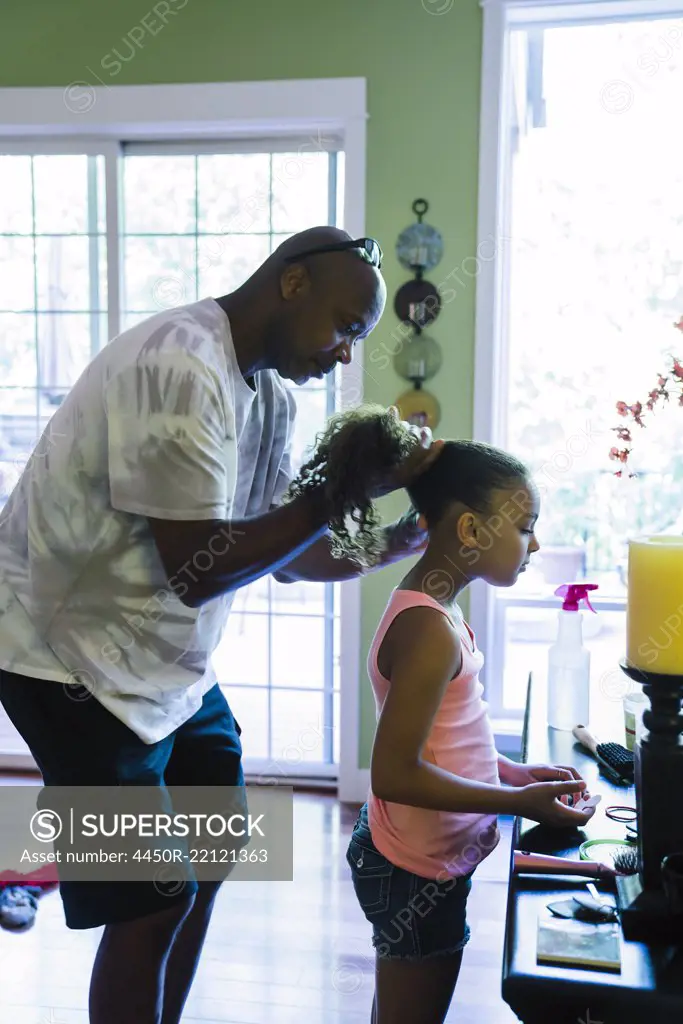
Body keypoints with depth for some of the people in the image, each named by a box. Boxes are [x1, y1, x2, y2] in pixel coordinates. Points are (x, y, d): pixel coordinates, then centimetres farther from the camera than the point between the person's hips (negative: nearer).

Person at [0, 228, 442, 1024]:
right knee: (153, 899, -3)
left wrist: (398, 544, -4)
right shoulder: (180, 368, -25)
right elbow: (198, 568, -29)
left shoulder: (269, 392, 4)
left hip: (169, 657, 10)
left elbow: (285, 553, 8)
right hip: (77, 655, -10)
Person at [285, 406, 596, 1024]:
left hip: (412, 862, 9)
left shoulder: (429, 608, 3)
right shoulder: (431, 629, -26)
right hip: (419, 873, -9)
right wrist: (520, 803, -20)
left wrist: (512, 773, 7)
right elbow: (395, 774, -25)